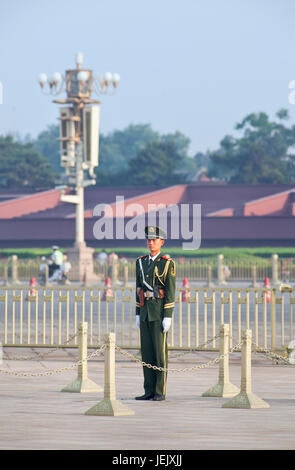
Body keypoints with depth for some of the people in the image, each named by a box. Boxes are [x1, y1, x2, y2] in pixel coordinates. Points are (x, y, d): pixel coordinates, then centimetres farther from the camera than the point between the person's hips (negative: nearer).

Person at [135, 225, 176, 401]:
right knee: (147, 352, 6)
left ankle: (160, 392, 1)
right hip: (145, 310, 6)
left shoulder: (168, 264, -7)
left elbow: (171, 292, -10)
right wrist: (138, 314, 13)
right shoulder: (141, 262, 12)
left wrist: (168, 317, -15)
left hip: (160, 312, -6)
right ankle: (149, 391, 10)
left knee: (160, 352, -4)